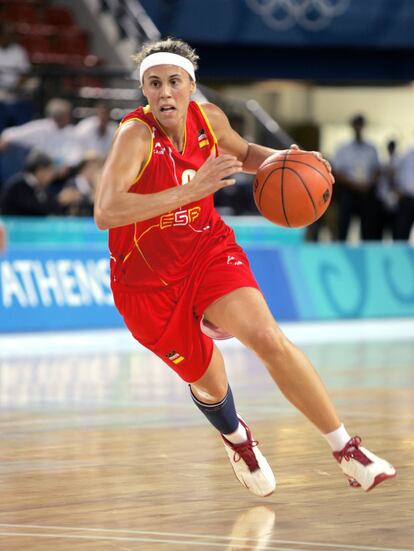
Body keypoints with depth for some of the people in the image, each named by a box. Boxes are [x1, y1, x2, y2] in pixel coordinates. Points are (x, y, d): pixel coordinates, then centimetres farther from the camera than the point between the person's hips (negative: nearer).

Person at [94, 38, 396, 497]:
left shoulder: (208, 119, -9)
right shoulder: (136, 135, -26)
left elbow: (243, 153, 16)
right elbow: (105, 213, -41)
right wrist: (192, 189, -47)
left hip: (207, 249, 3)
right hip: (147, 277, -3)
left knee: (268, 338, -21)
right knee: (208, 381, 10)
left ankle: (345, 449, -12)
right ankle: (235, 437, 48)